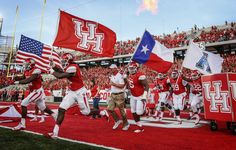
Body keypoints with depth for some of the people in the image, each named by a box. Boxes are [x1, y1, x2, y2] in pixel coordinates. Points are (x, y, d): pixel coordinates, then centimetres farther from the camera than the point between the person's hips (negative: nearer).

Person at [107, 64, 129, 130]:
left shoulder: (120, 76, -15)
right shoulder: (111, 76, 11)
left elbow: (122, 86, -22)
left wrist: (113, 84, -22)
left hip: (119, 95, -8)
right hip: (113, 95, 8)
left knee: (121, 110, 3)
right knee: (110, 109, 3)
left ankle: (126, 124, 23)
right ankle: (117, 120, 23)